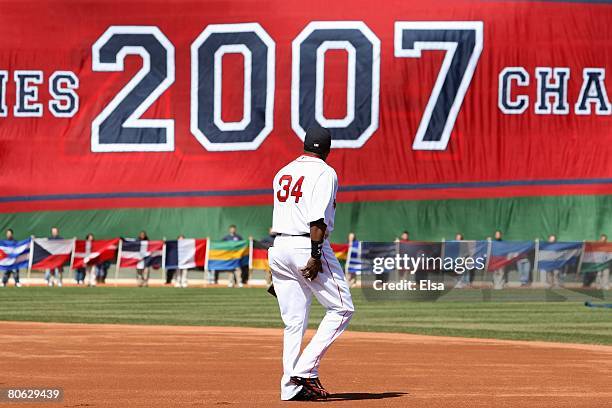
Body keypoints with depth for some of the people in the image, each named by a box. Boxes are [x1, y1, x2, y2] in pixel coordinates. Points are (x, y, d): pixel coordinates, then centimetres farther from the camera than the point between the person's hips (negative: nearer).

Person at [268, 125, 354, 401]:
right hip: (307, 246, -7)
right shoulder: (324, 173, -5)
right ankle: (306, 370, -9)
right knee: (342, 308, 1)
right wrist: (315, 255, -20)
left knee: (294, 321, 9)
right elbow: (317, 218, -17)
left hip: (278, 246, 7)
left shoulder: (283, 173, 17)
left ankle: (291, 387, 4)